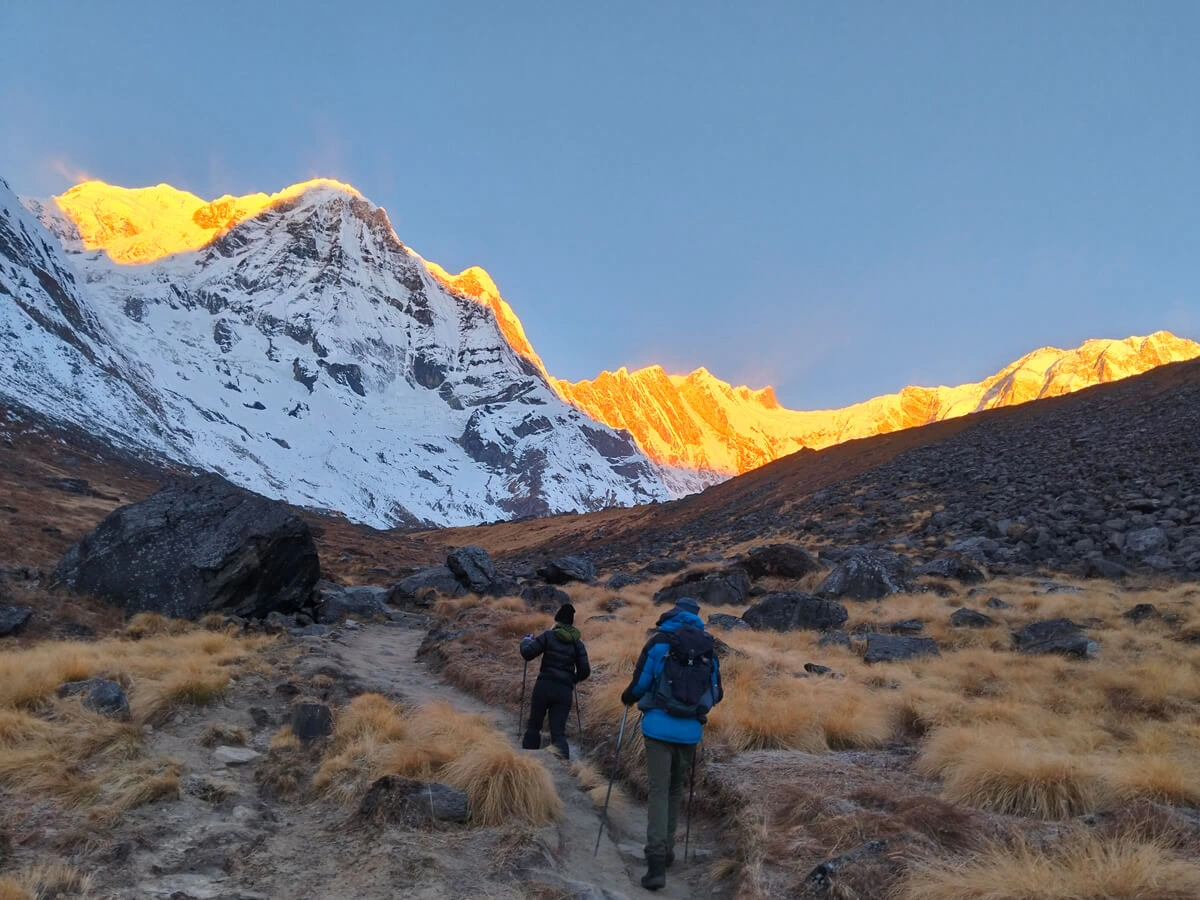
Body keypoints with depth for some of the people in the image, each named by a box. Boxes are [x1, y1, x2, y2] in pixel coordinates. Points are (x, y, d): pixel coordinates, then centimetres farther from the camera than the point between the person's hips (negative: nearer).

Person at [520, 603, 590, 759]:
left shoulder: (548, 636, -1)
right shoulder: (578, 643, 8)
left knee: (534, 726, 15)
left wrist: (526, 640, 11)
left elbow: (527, 653, -9)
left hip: (544, 687, -2)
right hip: (565, 691, 2)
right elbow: (585, 671, 4)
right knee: (558, 732, 3)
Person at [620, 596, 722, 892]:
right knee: (675, 790, 20)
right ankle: (666, 850, 27)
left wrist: (626, 698, 18)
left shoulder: (659, 642, -3)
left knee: (659, 792, -1)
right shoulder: (709, 648, 7)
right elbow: (715, 694, 12)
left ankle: (656, 864, -8)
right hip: (690, 730, 3)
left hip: (660, 727, -3)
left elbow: (640, 684, -3)